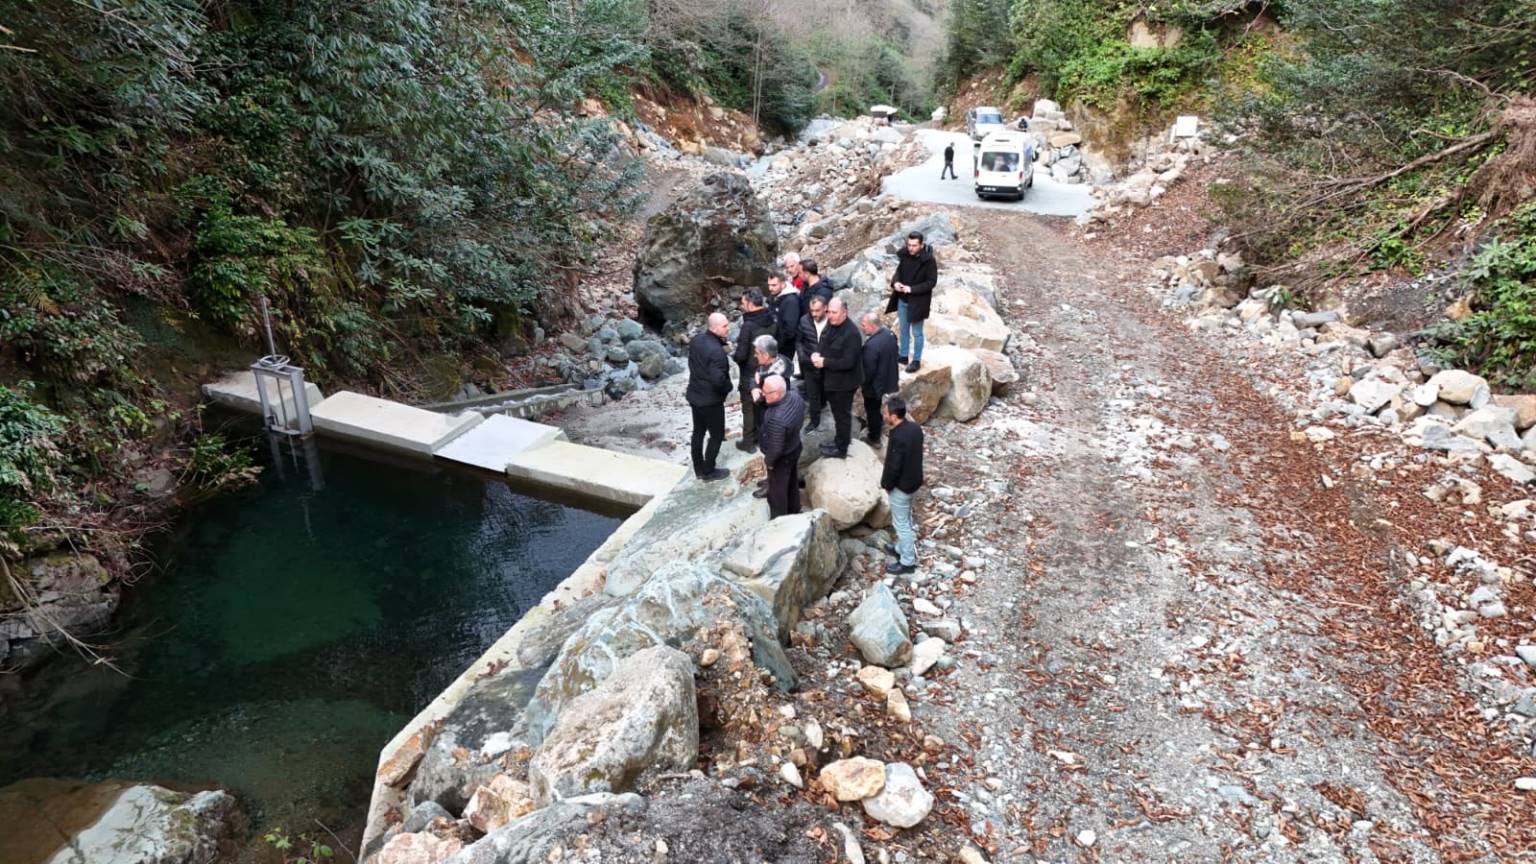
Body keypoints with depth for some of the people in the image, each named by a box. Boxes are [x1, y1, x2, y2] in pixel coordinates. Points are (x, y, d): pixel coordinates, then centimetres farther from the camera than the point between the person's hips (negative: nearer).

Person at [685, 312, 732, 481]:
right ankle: (708, 471, 20)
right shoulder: (716, 350, -29)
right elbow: (718, 379, -31)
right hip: (711, 400, -8)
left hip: (694, 395, 8)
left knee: (698, 432, 19)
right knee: (717, 435, 10)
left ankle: (699, 469, 32)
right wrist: (728, 387, -11)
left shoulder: (695, 340, -2)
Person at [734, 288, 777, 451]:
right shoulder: (773, 320, -4)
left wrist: (736, 357, -3)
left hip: (751, 374, -6)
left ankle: (749, 442, 18)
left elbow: (741, 355, -23)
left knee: (749, 409, 8)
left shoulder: (749, 325, -25)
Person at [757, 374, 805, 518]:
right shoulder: (795, 396, -18)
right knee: (792, 482, 30)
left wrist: (768, 460, -13)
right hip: (795, 448, 8)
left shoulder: (777, 419, -42)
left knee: (777, 491, 18)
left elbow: (776, 449, -32)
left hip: (781, 458, -8)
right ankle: (794, 510, 54)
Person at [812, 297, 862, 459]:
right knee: (836, 413, 24)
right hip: (830, 379, 8)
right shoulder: (831, 325, 0)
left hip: (844, 382, -8)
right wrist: (817, 353, -10)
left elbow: (848, 362, -29)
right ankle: (838, 440, 42)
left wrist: (824, 362, -25)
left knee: (842, 415, 7)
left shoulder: (851, 333, -27)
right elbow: (822, 343, 12)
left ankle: (841, 449, 22)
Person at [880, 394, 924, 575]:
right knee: (905, 520, 26)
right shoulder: (915, 428, -4)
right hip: (914, 480, 9)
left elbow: (893, 466, -26)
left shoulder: (898, 438, -32)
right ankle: (902, 548, 44)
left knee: (901, 523, 8)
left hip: (901, 486, -9)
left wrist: (885, 484, -9)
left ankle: (908, 562, 21)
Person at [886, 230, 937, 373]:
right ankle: (903, 355, 35)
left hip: (918, 301, -6)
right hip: (902, 300, 6)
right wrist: (895, 282, -12)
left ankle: (916, 360, 21)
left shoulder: (929, 260, -20)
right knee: (903, 329, 19)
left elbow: (931, 282, -17)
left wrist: (912, 289, -24)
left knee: (916, 332, 8)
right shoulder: (904, 255, -5)